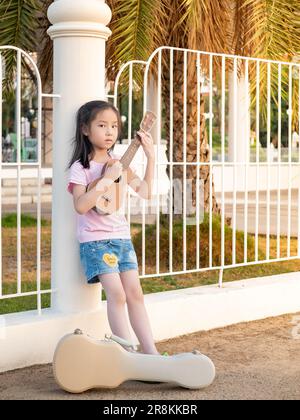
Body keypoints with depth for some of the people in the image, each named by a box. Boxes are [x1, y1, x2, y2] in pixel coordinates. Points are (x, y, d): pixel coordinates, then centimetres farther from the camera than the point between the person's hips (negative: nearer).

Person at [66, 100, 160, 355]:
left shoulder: (119, 162, 10)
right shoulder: (80, 167, -8)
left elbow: (144, 193, 10)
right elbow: (80, 206, -21)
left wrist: (151, 157, 4)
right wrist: (107, 179, -23)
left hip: (122, 237, 6)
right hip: (95, 240, -5)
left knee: (135, 294, 2)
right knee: (117, 295, -16)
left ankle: (151, 352, 3)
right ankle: (129, 353, -14)